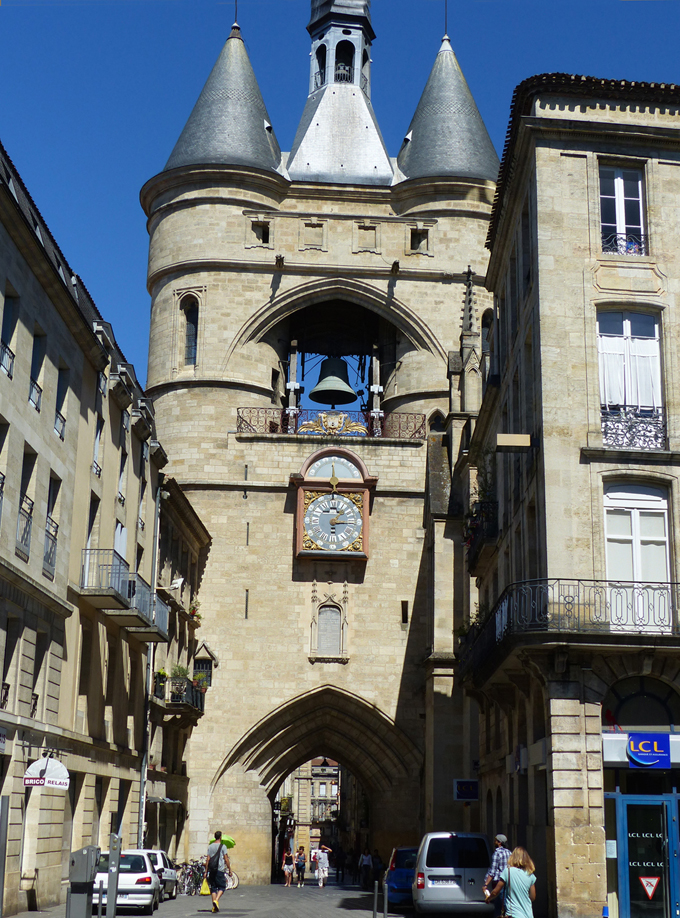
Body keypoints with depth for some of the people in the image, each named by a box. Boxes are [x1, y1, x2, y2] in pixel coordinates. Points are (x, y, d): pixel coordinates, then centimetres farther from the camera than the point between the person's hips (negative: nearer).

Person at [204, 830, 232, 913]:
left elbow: (207, 859, 7)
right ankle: (216, 900, -20)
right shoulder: (223, 846, -2)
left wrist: (206, 871, 10)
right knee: (222, 887, 3)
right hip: (220, 869, -4)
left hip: (211, 870, 4)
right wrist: (230, 870, 2)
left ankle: (214, 906, 5)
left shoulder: (210, 846, 10)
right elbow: (226, 859, -4)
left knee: (213, 888, 9)